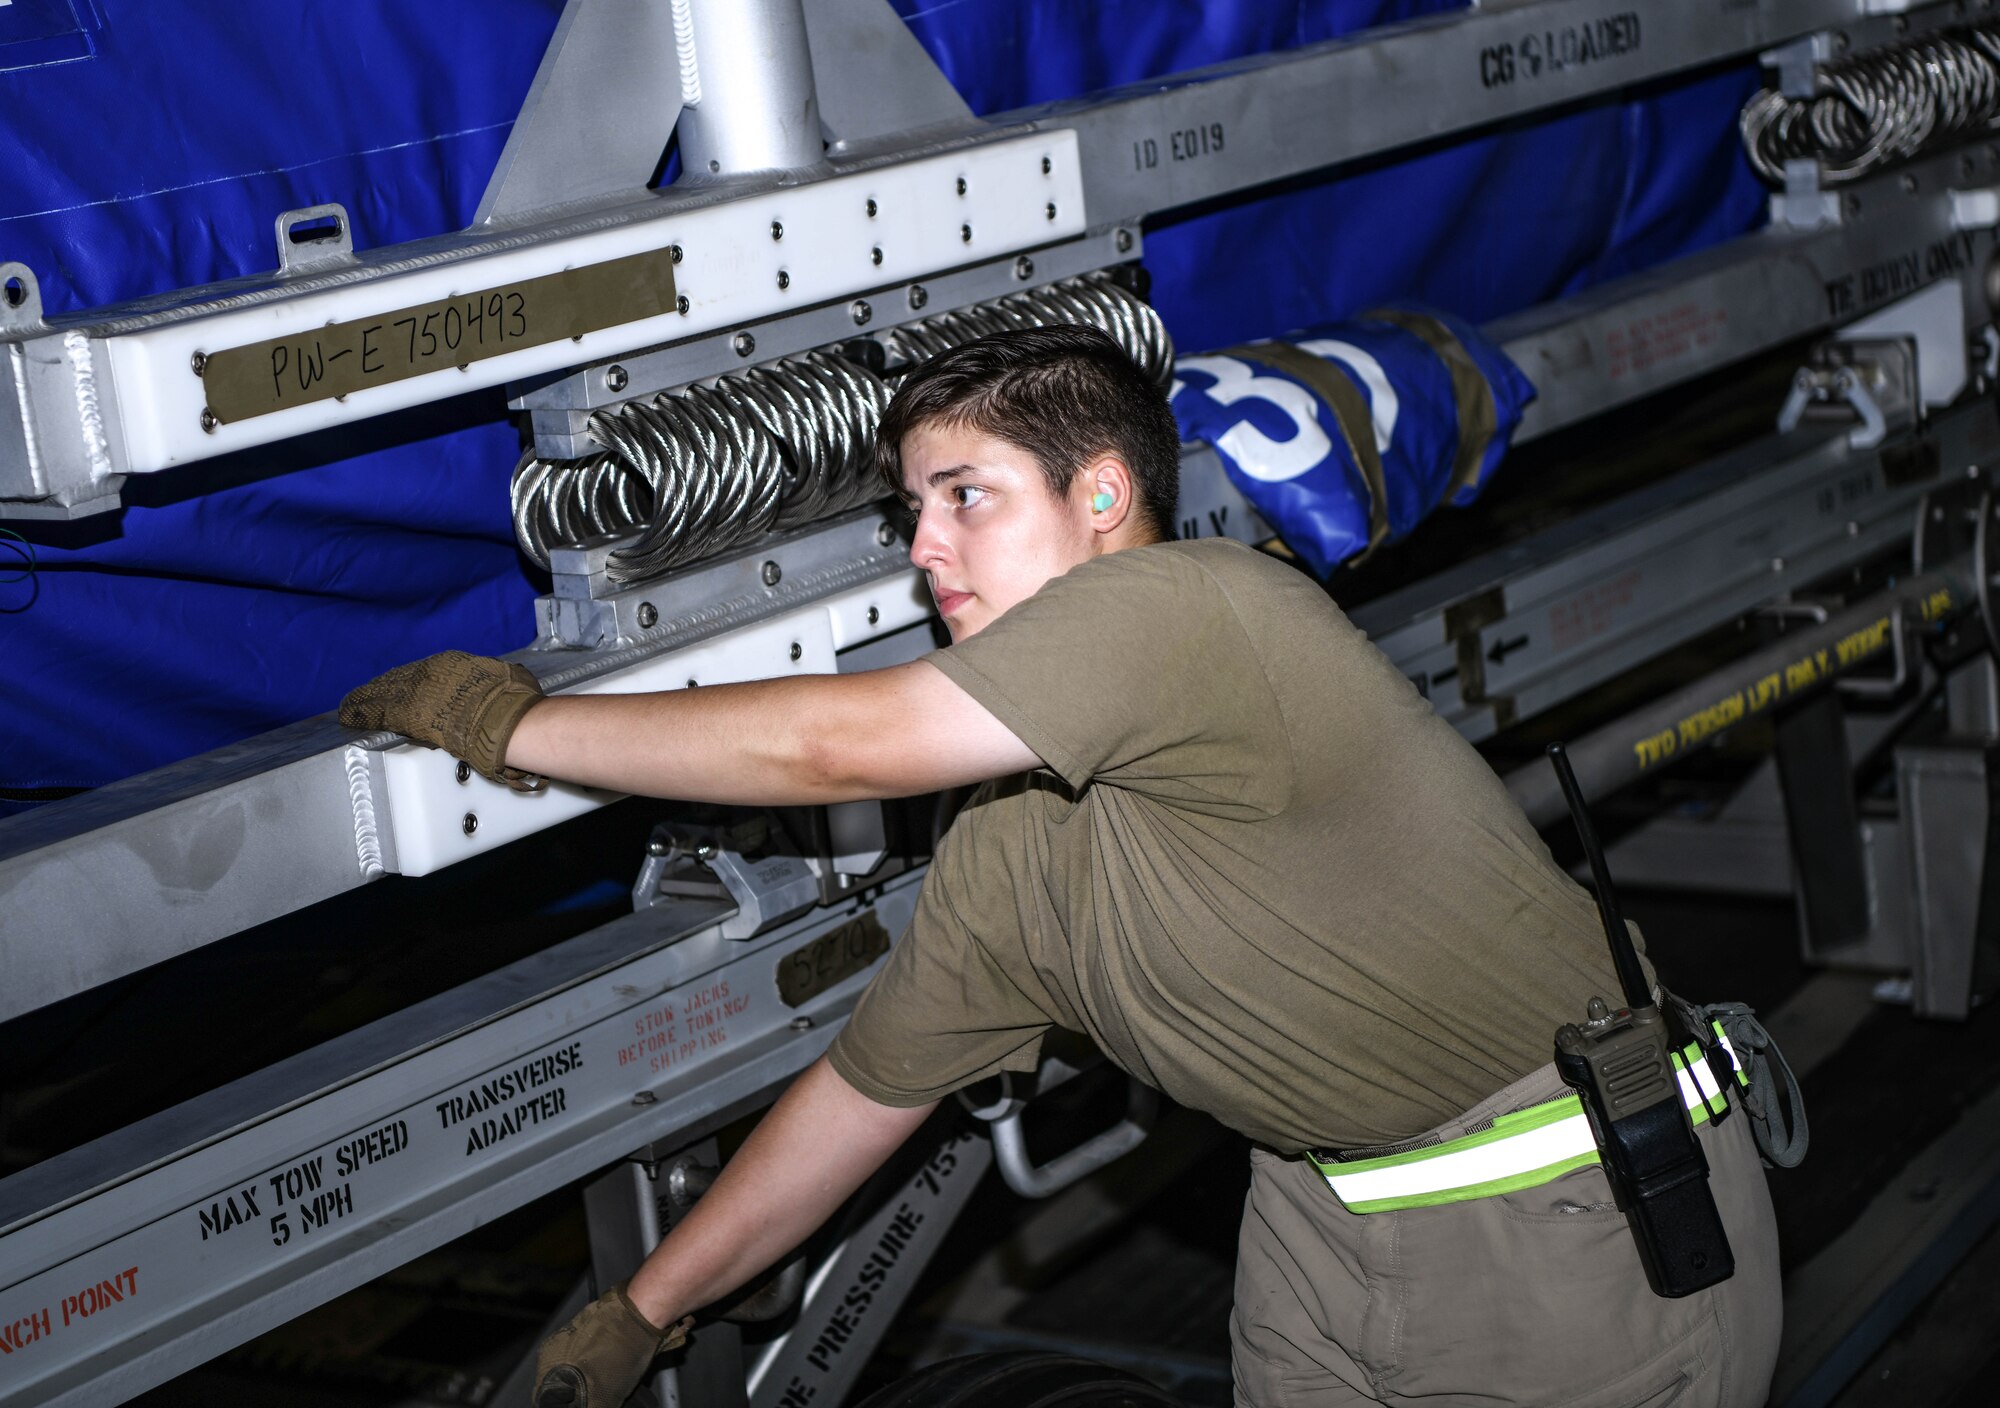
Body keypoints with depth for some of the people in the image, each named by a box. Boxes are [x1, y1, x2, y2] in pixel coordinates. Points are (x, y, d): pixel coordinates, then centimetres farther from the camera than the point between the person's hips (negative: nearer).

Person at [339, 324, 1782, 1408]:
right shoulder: (1002, 866, 4)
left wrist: (518, 722, -12)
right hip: (1330, 1209, 7)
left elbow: (833, 743, -22)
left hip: (1579, 1210, -7)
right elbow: (864, 1088, 15)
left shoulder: (1180, 603, -22)